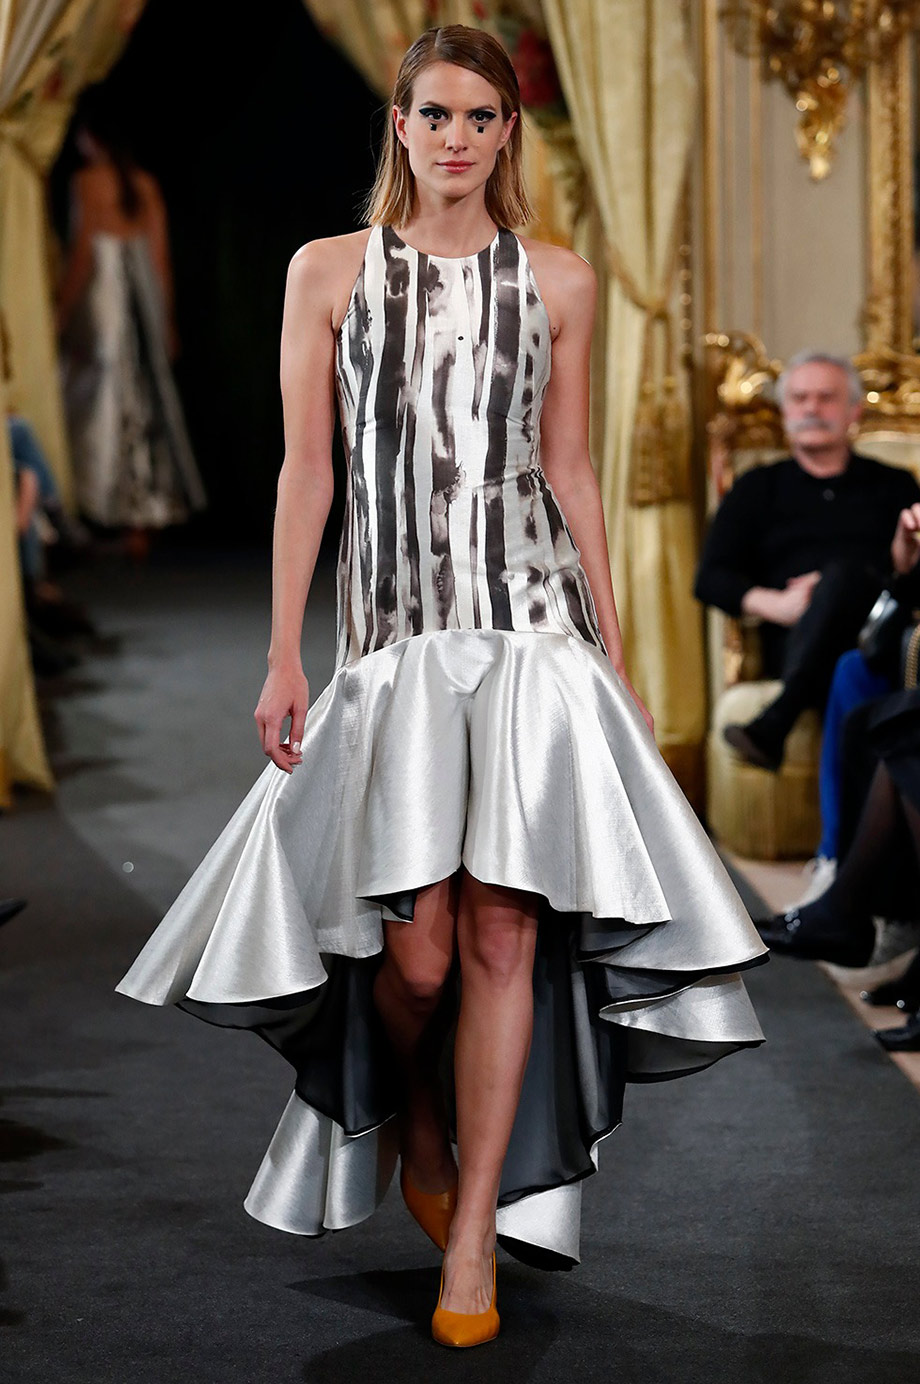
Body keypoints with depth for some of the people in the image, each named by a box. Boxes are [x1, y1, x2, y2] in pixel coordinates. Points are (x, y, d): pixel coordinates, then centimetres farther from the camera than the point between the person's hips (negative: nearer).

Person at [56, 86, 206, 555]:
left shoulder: (89, 181, -10)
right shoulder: (146, 184, 7)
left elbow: (82, 256, -13)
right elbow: (161, 257, 9)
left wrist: (61, 312, -7)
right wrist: (165, 320, 16)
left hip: (102, 303, -6)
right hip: (143, 301, 6)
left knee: (104, 406, 0)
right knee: (146, 402, 9)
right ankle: (143, 522, 10)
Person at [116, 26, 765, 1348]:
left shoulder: (558, 281, 9)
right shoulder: (331, 271, 6)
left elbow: (571, 473, 12)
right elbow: (306, 469, 4)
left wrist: (616, 656, 10)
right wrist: (284, 657, -2)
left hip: (533, 628, 1)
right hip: (396, 635, -1)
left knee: (503, 934, -5)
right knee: (416, 946, -8)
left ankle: (474, 1237, 5)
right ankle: (411, 1119, 26)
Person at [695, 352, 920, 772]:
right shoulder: (758, 488, 25)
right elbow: (710, 579, 13)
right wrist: (775, 605, -7)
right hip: (796, 643, 0)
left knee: (845, 574, -35)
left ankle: (773, 724, -49)